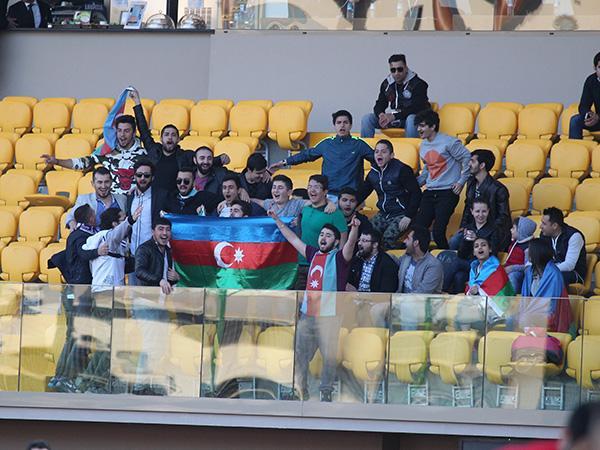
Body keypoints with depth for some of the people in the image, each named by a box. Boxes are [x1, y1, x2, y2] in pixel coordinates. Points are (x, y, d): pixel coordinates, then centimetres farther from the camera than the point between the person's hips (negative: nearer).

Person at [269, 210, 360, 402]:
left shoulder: (339, 257, 1)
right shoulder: (314, 254, 16)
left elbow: (350, 243, -19)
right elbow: (293, 239, 26)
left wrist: (354, 229, -39)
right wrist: (277, 220, 31)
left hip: (329, 316, -6)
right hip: (307, 314, 6)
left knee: (329, 357, -6)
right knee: (300, 355, 7)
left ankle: (326, 393, -1)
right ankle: (300, 392, 15)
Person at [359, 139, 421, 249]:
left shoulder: (401, 170, -12)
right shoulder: (374, 173, 9)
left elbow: (416, 193, -13)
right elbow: (362, 194, 19)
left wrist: (408, 216, -18)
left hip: (401, 215, -7)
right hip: (383, 215, 7)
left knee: (388, 239, -29)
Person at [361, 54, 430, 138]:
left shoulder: (418, 84, -12)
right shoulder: (386, 84, 6)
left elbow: (416, 108, -20)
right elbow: (379, 105, 6)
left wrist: (394, 116, -28)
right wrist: (381, 115, -21)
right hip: (394, 119, 5)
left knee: (411, 119, -41)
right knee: (367, 118, -9)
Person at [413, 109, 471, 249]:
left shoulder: (448, 142, -9)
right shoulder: (424, 145, 16)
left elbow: (467, 159, -7)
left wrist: (461, 182, -8)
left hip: (448, 193, -8)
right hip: (430, 193, 8)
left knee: (438, 232, -18)